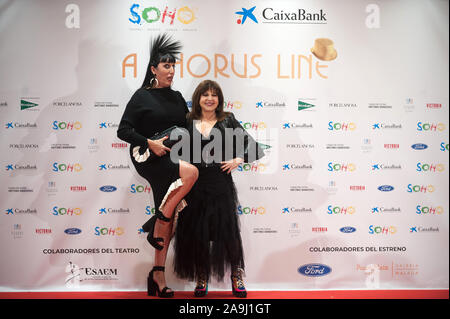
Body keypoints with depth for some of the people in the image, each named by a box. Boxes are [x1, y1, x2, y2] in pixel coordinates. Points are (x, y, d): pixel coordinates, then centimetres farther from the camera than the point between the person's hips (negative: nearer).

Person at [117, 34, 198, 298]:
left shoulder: (177, 98, 15)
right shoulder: (142, 97, -1)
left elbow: (186, 129, 22)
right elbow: (123, 131, -6)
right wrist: (150, 143, -17)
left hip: (169, 160, 6)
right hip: (147, 158, -6)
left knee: (168, 218, 3)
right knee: (191, 172, -32)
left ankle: (158, 276, 15)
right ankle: (155, 227, -16)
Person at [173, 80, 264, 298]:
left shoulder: (228, 121, 5)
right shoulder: (188, 122, 7)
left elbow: (250, 144, 6)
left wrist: (238, 160, -7)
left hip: (220, 184, -1)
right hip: (194, 185, 1)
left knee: (228, 230, 2)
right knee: (196, 233, 7)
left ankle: (237, 276, 22)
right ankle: (201, 278, 24)